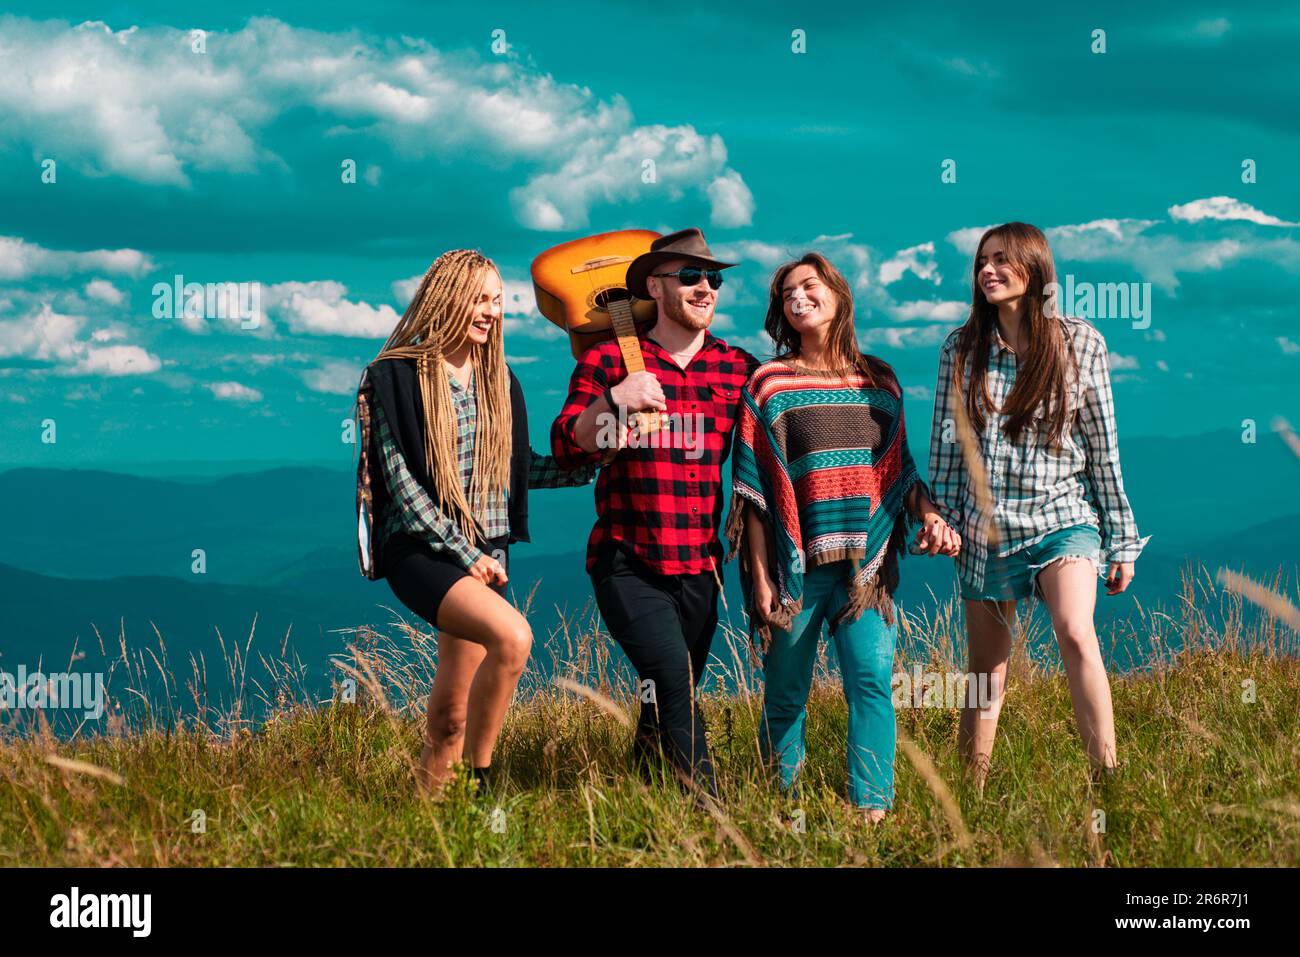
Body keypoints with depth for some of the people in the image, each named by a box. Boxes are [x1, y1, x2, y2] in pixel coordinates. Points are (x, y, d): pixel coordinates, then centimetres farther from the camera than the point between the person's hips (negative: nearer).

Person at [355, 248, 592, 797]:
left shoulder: (497, 381, 13)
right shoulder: (395, 376, -6)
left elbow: (519, 467, 20)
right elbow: (399, 480, -10)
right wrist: (464, 554, -13)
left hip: (485, 555, 6)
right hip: (421, 551, -6)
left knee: (452, 712, 4)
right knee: (512, 636, -29)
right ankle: (477, 781, -18)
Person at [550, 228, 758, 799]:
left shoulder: (739, 368, 8)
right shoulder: (609, 360, 0)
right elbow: (568, 450, -10)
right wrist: (613, 400, -26)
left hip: (700, 567, 4)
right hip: (629, 564, -4)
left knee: (666, 702, 10)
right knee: (675, 684, -19)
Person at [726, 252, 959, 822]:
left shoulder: (879, 380, 13)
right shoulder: (768, 384, 3)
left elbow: (898, 469, 19)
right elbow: (754, 490, 0)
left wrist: (930, 517, 1)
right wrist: (760, 577, -5)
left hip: (866, 562, 2)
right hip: (797, 562, -2)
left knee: (872, 679, -14)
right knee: (786, 696, 4)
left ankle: (872, 808, -16)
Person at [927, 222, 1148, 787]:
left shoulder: (1080, 344, 0)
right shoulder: (961, 349, 4)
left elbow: (1103, 447, 3)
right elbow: (945, 444, 8)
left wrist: (1122, 540, 4)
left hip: (1062, 516, -2)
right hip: (985, 526, 2)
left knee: (1075, 633, -26)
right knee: (987, 672, 6)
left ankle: (1108, 779, -27)